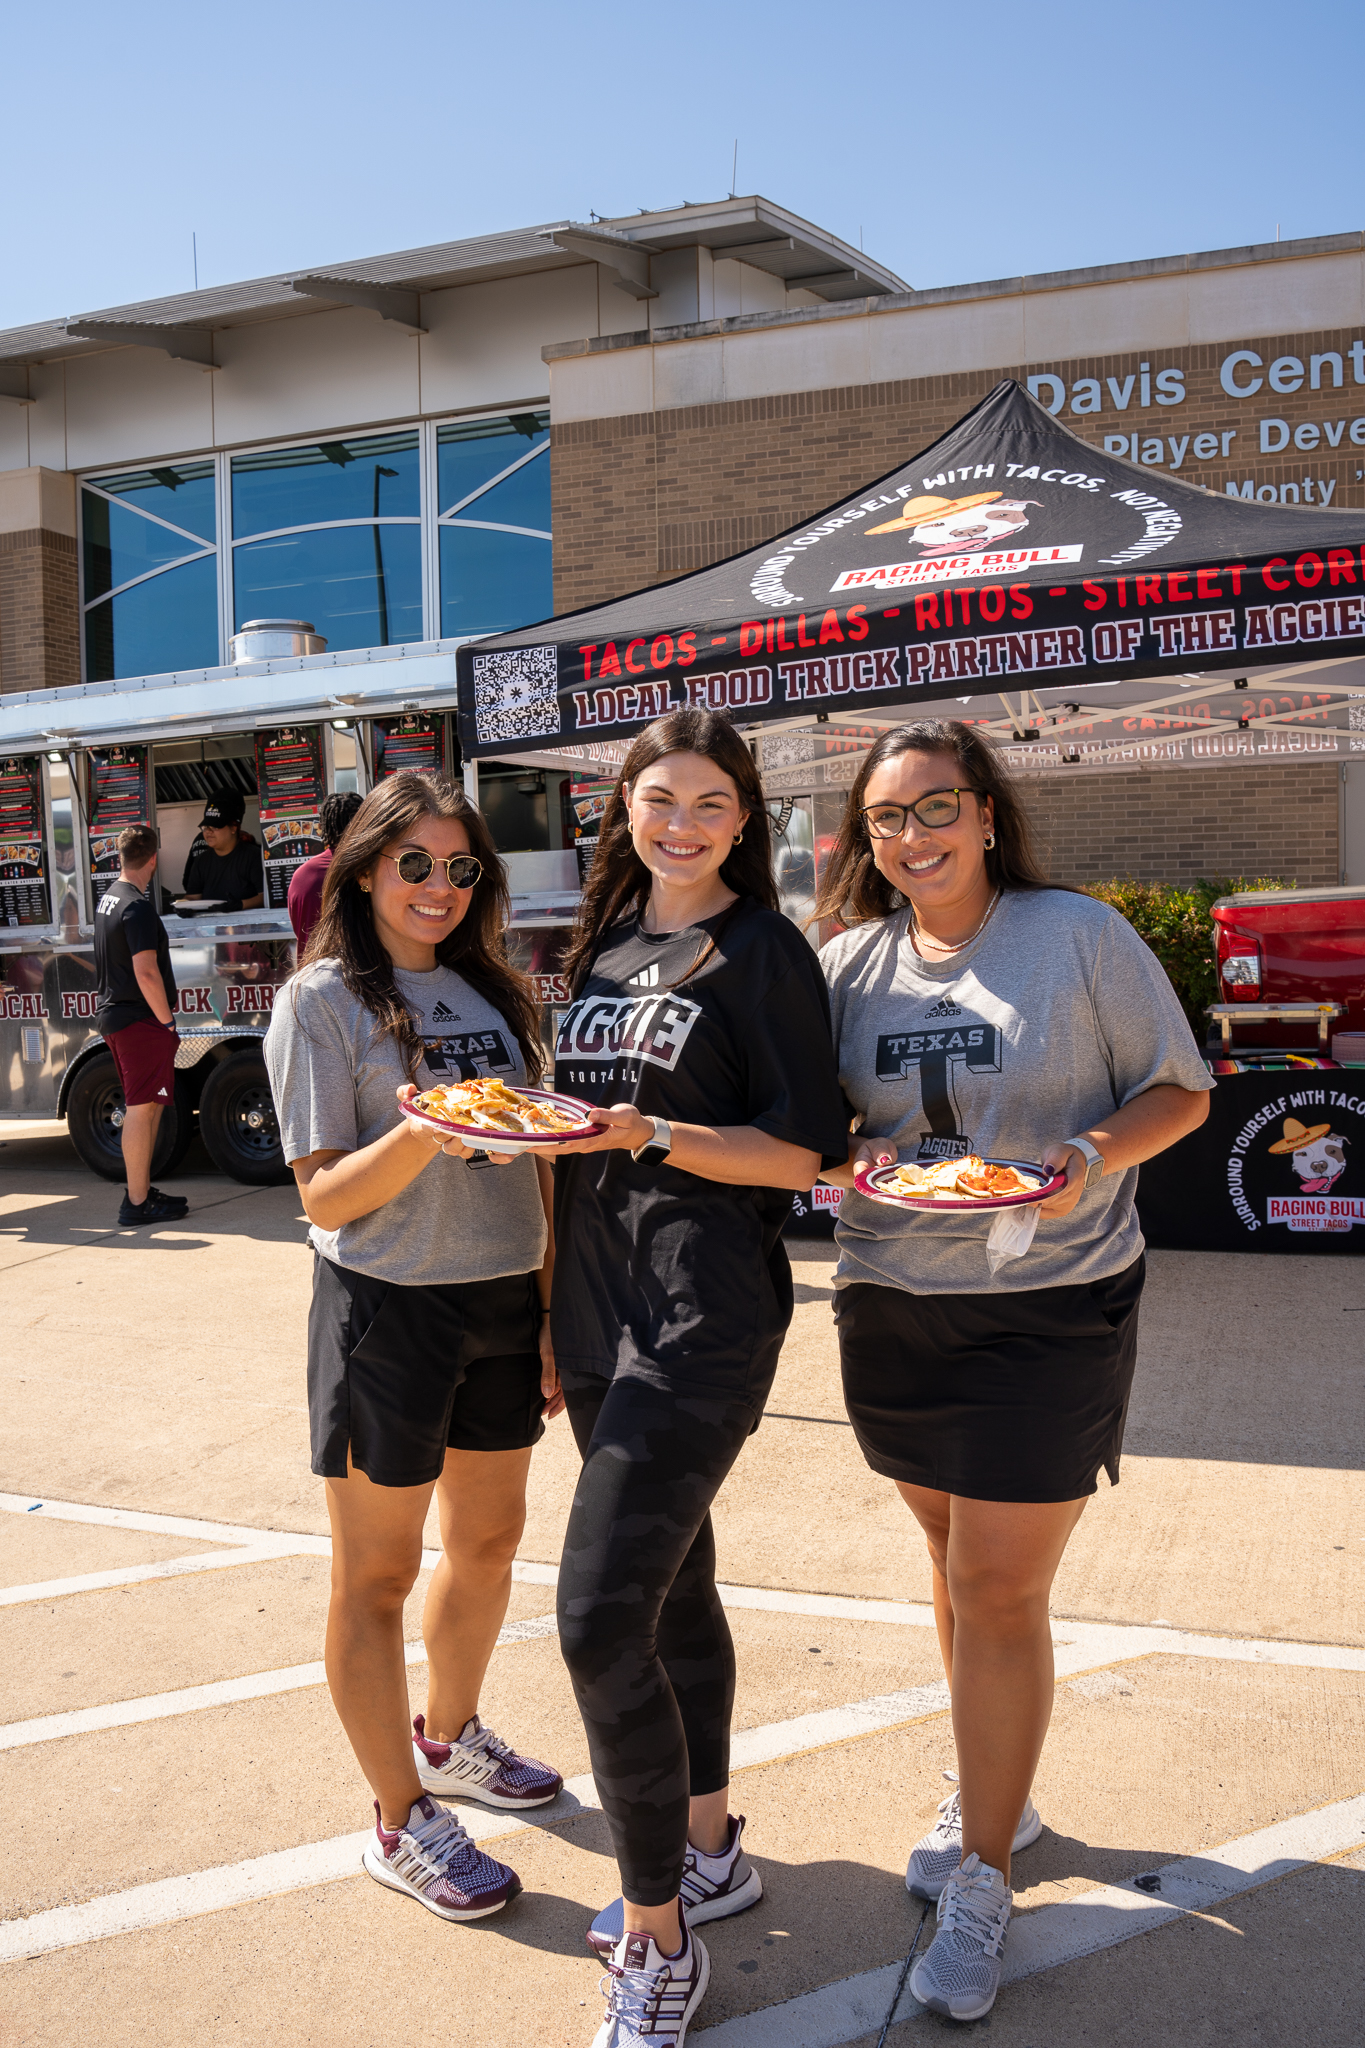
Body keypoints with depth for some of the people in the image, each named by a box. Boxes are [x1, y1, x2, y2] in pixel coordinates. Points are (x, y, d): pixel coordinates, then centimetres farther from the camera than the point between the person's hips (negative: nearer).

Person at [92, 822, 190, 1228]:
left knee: (146, 1105, 17)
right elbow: (146, 972, -23)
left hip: (112, 1014, 10)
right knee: (142, 1108, -6)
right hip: (139, 1020, -10)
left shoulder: (108, 898, 13)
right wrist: (167, 1019, -15)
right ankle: (137, 1203, -4)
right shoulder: (138, 907, -17)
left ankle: (142, 1190, 23)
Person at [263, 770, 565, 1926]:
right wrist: (420, 1134, -30)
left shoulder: (496, 994, 10)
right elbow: (324, 1194, -12)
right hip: (387, 1306, -6)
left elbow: (541, 1161, 12)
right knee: (376, 1573, 7)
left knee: (490, 1538, 19)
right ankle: (402, 1823, 23)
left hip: (505, 1301, 6)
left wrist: (553, 1306, 6)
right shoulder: (323, 1002, -8)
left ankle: (449, 1737, 43)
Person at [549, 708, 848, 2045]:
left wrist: (652, 1136, -23)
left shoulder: (761, 951, -5)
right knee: (670, 1584, 18)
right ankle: (708, 1851, 36)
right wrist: (555, 1315, 18)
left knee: (599, 1615, -11)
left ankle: (659, 1940, 8)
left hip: (704, 1321, -7)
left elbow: (806, 1153, -10)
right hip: (600, 1319, 7)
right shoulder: (602, 950, 14)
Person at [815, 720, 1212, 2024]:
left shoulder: (1081, 935, -8)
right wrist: (856, 1159, -12)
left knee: (999, 1591, -1)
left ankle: (982, 1882, 17)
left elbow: (1181, 1089, -2)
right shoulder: (848, 962, 3)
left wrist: (1090, 1158, -20)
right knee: (956, 1562, 18)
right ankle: (996, 1792, 41)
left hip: (1049, 1308, -4)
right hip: (891, 1308, 4)